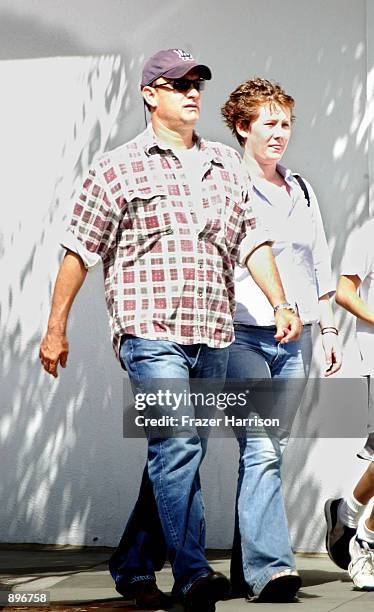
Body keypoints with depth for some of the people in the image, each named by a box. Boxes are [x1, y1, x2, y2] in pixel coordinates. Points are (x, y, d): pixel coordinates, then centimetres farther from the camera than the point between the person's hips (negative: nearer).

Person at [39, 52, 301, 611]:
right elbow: (80, 251, 4)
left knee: (177, 454, 9)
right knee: (177, 446, -17)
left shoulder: (226, 165, 17)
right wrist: (56, 328, 3)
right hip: (151, 331, -5)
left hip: (212, 336, 5)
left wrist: (280, 304, 6)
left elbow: (252, 240, 18)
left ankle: (132, 565, 22)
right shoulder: (118, 168, 3)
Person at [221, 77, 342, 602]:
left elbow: (319, 268, 23)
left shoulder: (302, 192, 18)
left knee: (271, 449, 5)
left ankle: (247, 567, 12)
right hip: (242, 335, -5)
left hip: (295, 338, 6)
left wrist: (329, 329, 17)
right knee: (260, 449, -14)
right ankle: (270, 566, -18)